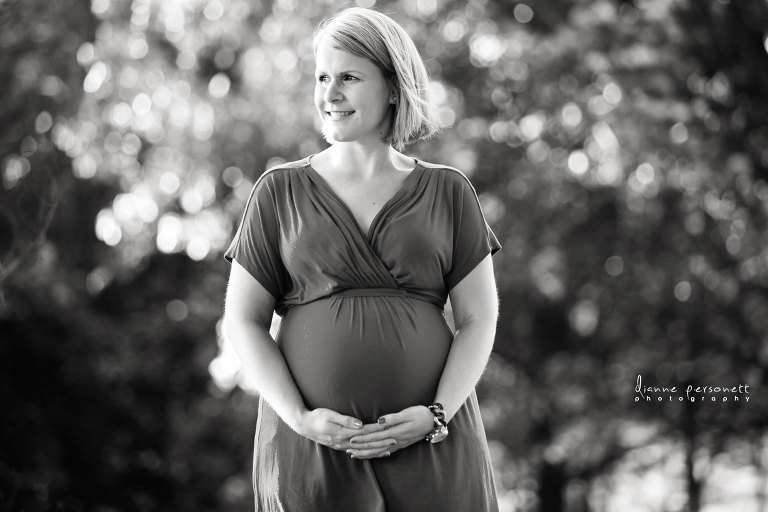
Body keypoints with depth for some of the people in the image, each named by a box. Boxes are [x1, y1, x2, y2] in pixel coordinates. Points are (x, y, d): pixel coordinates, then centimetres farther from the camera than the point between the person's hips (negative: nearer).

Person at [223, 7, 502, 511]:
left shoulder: (447, 192, 7)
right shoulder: (280, 191, 7)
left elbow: (479, 320, 5)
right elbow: (243, 321, 5)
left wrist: (436, 415, -9)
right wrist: (300, 418, -8)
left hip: (432, 442, 0)